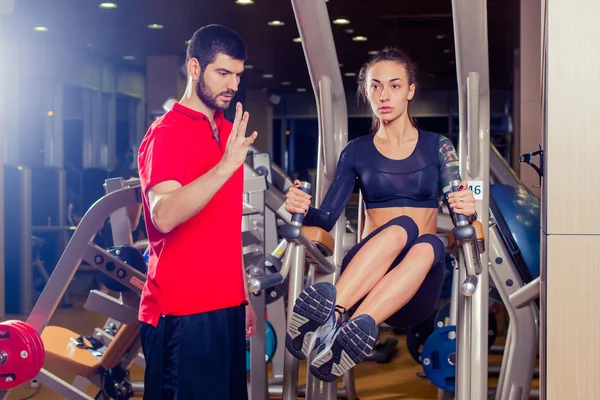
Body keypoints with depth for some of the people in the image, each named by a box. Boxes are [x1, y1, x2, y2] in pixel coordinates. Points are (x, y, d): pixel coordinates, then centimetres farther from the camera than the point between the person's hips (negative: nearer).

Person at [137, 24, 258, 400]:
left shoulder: (229, 132, 14)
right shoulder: (167, 133, -10)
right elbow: (163, 216, -27)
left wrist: (244, 297, 18)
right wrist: (225, 166, -36)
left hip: (227, 306, 8)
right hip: (183, 313, -7)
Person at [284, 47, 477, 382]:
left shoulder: (438, 147, 12)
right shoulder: (357, 152, 13)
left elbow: (461, 217, 2)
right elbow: (328, 218, 5)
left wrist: (468, 210, -22)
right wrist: (304, 209, -17)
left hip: (418, 289, 0)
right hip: (361, 276, 0)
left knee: (428, 245, -35)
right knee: (402, 227, -33)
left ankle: (359, 326, -55)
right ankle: (332, 310, -57)